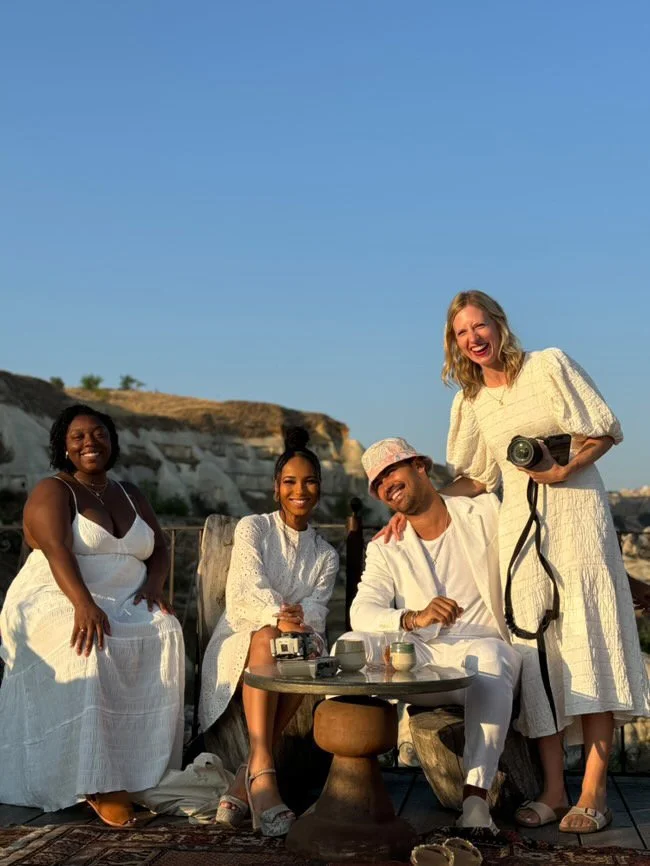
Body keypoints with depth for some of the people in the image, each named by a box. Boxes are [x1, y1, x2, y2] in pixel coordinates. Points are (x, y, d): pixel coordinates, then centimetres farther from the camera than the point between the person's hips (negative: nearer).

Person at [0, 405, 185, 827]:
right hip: (59, 601, -5)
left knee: (166, 633, -27)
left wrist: (154, 584, -7)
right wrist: (84, 604, -34)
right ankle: (96, 781, -32)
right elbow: (57, 550, -18)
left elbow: (160, 549, 16)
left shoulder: (131, 495, 19)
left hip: (125, 604, 5)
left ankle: (145, 771, -26)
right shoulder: (52, 491, -1)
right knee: (89, 648, -38)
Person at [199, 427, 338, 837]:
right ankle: (262, 770, -51)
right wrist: (278, 617, -34)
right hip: (240, 641, -2)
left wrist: (301, 618, -27)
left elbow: (316, 609, -1)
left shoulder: (326, 556, 16)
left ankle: (249, 779, -34)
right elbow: (250, 587, -12)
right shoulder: (253, 528, 7)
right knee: (267, 638, -37)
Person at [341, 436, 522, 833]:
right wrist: (415, 618, -27)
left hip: (484, 646, -2)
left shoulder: (486, 513, 7)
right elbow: (362, 613, -9)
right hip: (419, 657, 2)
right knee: (353, 645, -26)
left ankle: (477, 795, -43)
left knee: (489, 660, -38)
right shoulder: (385, 549, 9)